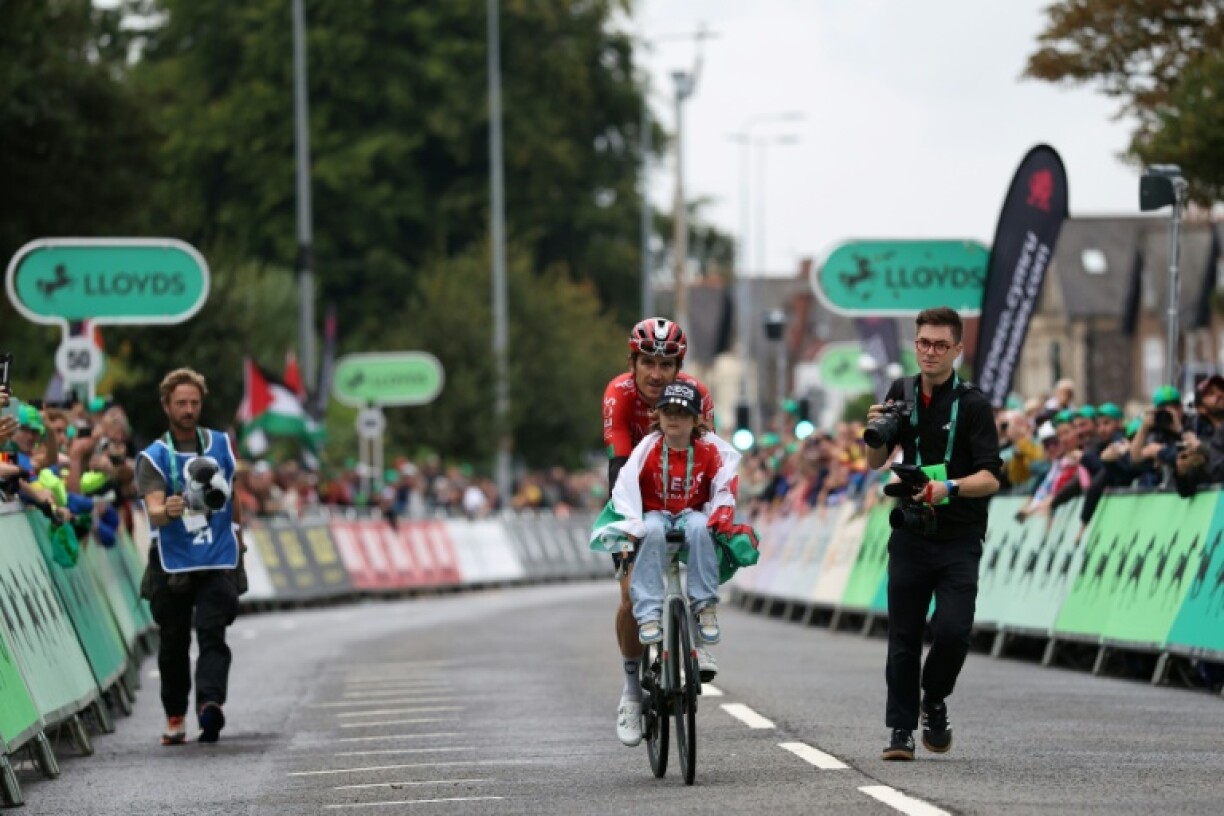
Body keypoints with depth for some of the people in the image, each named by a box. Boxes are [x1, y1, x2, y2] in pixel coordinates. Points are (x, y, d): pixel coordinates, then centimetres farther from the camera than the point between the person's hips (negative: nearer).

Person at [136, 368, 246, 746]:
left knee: (212, 635, -14)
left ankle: (210, 702, -28)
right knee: (174, 643, 7)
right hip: (172, 565, -1)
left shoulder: (221, 444, 8)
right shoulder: (153, 457, -4)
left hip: (219, 562, 1)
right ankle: (175, 717, 17)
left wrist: (236, 531, 27)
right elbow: (153, 511, -18)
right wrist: (167, 511, -40)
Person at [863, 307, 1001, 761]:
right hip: (911, 534, 3)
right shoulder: (902, 393, 7)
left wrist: (949, 488, -31)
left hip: (959, 539, -3)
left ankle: (934, 702, 12)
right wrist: (875, 434, -9)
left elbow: (990, 478, -13)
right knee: (904, 635, 3)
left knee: (953, 630, -14)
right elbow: (875, 464, 12)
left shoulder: (972, 404, -7)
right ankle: (901, 728, 11)